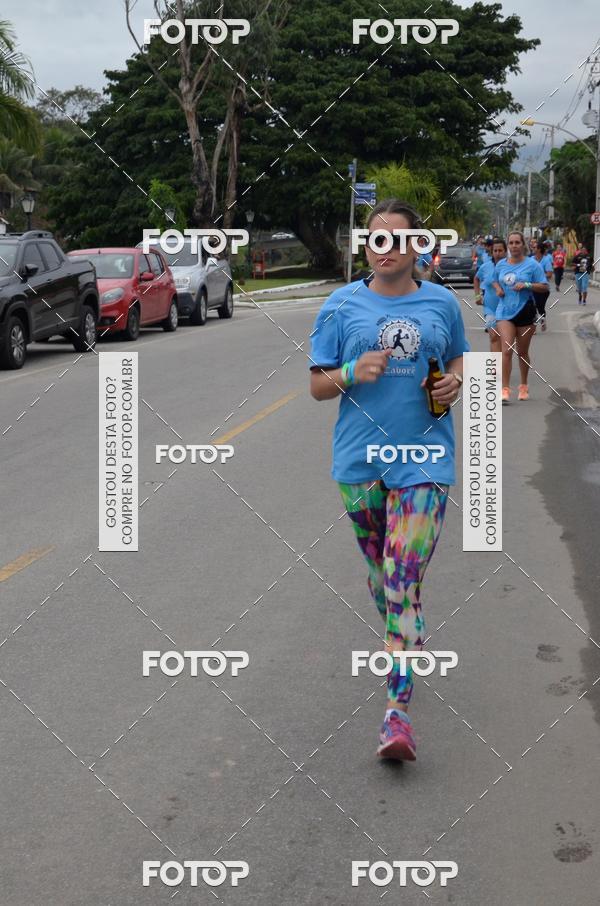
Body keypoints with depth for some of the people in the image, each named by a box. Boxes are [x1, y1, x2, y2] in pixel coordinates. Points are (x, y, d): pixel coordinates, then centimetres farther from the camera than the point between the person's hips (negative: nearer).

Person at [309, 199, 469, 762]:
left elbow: (458, 357, 20)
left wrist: (455, 381, -3)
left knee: (405, 580, -11)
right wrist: (353, 373, -17)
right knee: (379, 569, 16)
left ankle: (397, 711, -13)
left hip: (423, 459, -2)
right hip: (359, 459, 2)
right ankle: (404, 640, 45)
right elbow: (317, 384, 3)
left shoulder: (440, 303, 4)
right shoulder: (343, 305, 1)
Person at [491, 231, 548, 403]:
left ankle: (523, 386, 30)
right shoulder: (501, 264, 7)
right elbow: (494, 280, 24)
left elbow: (544, 286, -5)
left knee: (522, 352, 11)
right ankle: (505, 389, -14)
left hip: (525, 311, -1)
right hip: (505, 311, 1)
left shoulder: (532, 264, -3)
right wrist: (498, 288, 2)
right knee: (506, 350, -13)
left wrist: (526, 285, -19)